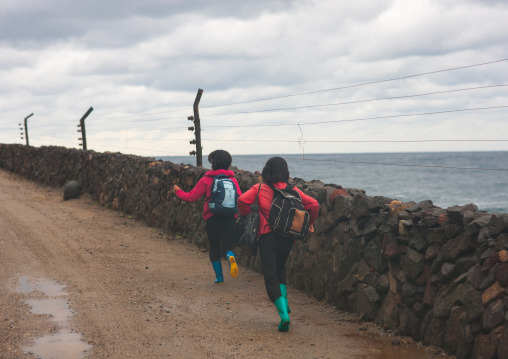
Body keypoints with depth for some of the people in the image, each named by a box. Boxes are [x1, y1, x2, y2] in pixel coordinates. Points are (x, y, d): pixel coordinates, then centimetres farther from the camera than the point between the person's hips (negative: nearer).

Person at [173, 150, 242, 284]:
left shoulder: (206, 180, -2)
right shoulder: (233, 180, 4)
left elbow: (190, 197, 3)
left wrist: (178, 191, 21)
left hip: (212, 219, -1)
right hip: (230, 219, 1)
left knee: (215, 249, 15)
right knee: (227, 248, 4)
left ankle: (219, 278, 16)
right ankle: (231, 257, -31)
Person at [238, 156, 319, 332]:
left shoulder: (259, 189, -1)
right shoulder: (292, 190, 4)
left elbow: (242, 200, -14)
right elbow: (313, 204, -2)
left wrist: (247, 214, 6)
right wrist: (309, 223, 13)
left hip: (267, 236, -3)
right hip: (288, 236, 3)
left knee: (270, 276, -1)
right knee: (280, 267, 29)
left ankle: (284, 314, -15)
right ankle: (284, 302, 17)